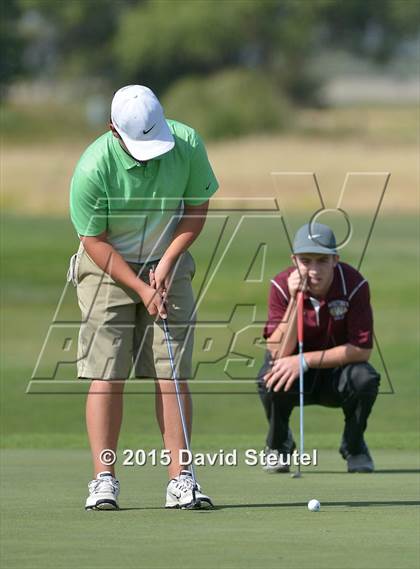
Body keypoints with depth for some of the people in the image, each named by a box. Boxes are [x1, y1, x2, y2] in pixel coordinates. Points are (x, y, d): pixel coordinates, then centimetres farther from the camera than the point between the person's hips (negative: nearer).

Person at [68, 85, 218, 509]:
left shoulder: (187, 144, -16)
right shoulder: (92, 169, -25)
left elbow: (197, 207, -1)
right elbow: (94, 241, -15)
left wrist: (167, 262, -10)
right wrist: (141, 289, -16)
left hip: (168, 265, 3)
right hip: (108, 268, -3)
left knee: (172, 374, -3)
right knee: (107, 375, -9)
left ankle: (180, 479, -4)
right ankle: (103, 479, -5)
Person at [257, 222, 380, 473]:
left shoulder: (354, 284, -20)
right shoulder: (282, 285, -17)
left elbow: (362, 349, -22)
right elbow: (279, 352, -24)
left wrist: (304, 361, -29)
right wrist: (295, 301, -35)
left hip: (336, 373, 0)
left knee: (365, 378, -32)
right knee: (271, 378, -33)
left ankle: (354, 446, -1)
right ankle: (279, 445, 0)